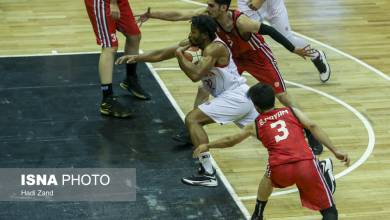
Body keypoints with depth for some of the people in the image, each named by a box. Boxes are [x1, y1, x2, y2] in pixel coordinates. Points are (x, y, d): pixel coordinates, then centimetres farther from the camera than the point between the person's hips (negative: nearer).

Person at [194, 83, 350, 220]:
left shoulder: (255, 126, 23)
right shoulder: (292, 111, 22)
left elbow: (230, 141, 38)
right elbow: (313, 127, 5)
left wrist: (207, 146, 55)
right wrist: (335, 151, 2)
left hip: (281, 170, 2)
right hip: (305, 164, -2)